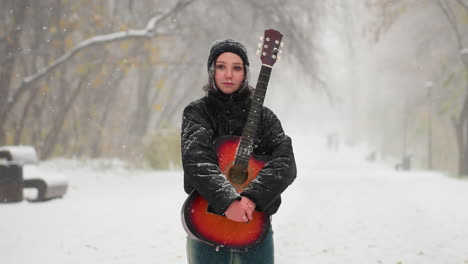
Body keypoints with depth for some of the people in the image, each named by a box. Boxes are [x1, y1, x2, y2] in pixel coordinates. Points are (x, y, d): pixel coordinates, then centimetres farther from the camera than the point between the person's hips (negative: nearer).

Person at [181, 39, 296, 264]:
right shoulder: (196, 113, 0)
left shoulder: (263, 116, 6)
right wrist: (228, 201, -31)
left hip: (256, 224, 2)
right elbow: (197, 163, -16)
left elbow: (286, 164, -9)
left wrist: (252, 197, -25)